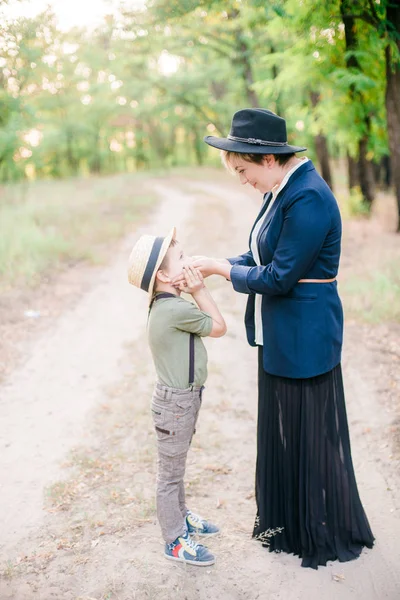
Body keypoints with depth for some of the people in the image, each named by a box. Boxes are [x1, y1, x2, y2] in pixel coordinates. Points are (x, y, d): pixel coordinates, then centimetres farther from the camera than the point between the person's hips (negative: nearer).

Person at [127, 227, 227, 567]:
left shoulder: (165, 306, 4)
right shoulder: (176, 310, -26)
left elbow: (203, 323, 10)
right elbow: (219, 327, -14)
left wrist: (194, 291, -2)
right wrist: (200, 290, -11)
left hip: (183, 398, 10)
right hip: (176, 402, -10)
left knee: (176, 466, 25)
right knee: (171, 472, 5)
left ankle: (181, 516, 43)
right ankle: (175, 541, 18)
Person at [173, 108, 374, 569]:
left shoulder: (308, 199, -24)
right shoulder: (280, 191, 6)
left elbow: (279, 277, -23)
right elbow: (261, 258, 10)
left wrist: (223, 269, -11)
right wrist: (204, 269, -1)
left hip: (305, 341, -9)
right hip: (279, 338, 10)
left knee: (311, 435, 6)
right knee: (279, 431, 20)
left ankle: (329, 534, 28)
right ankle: (285, 522, 39)